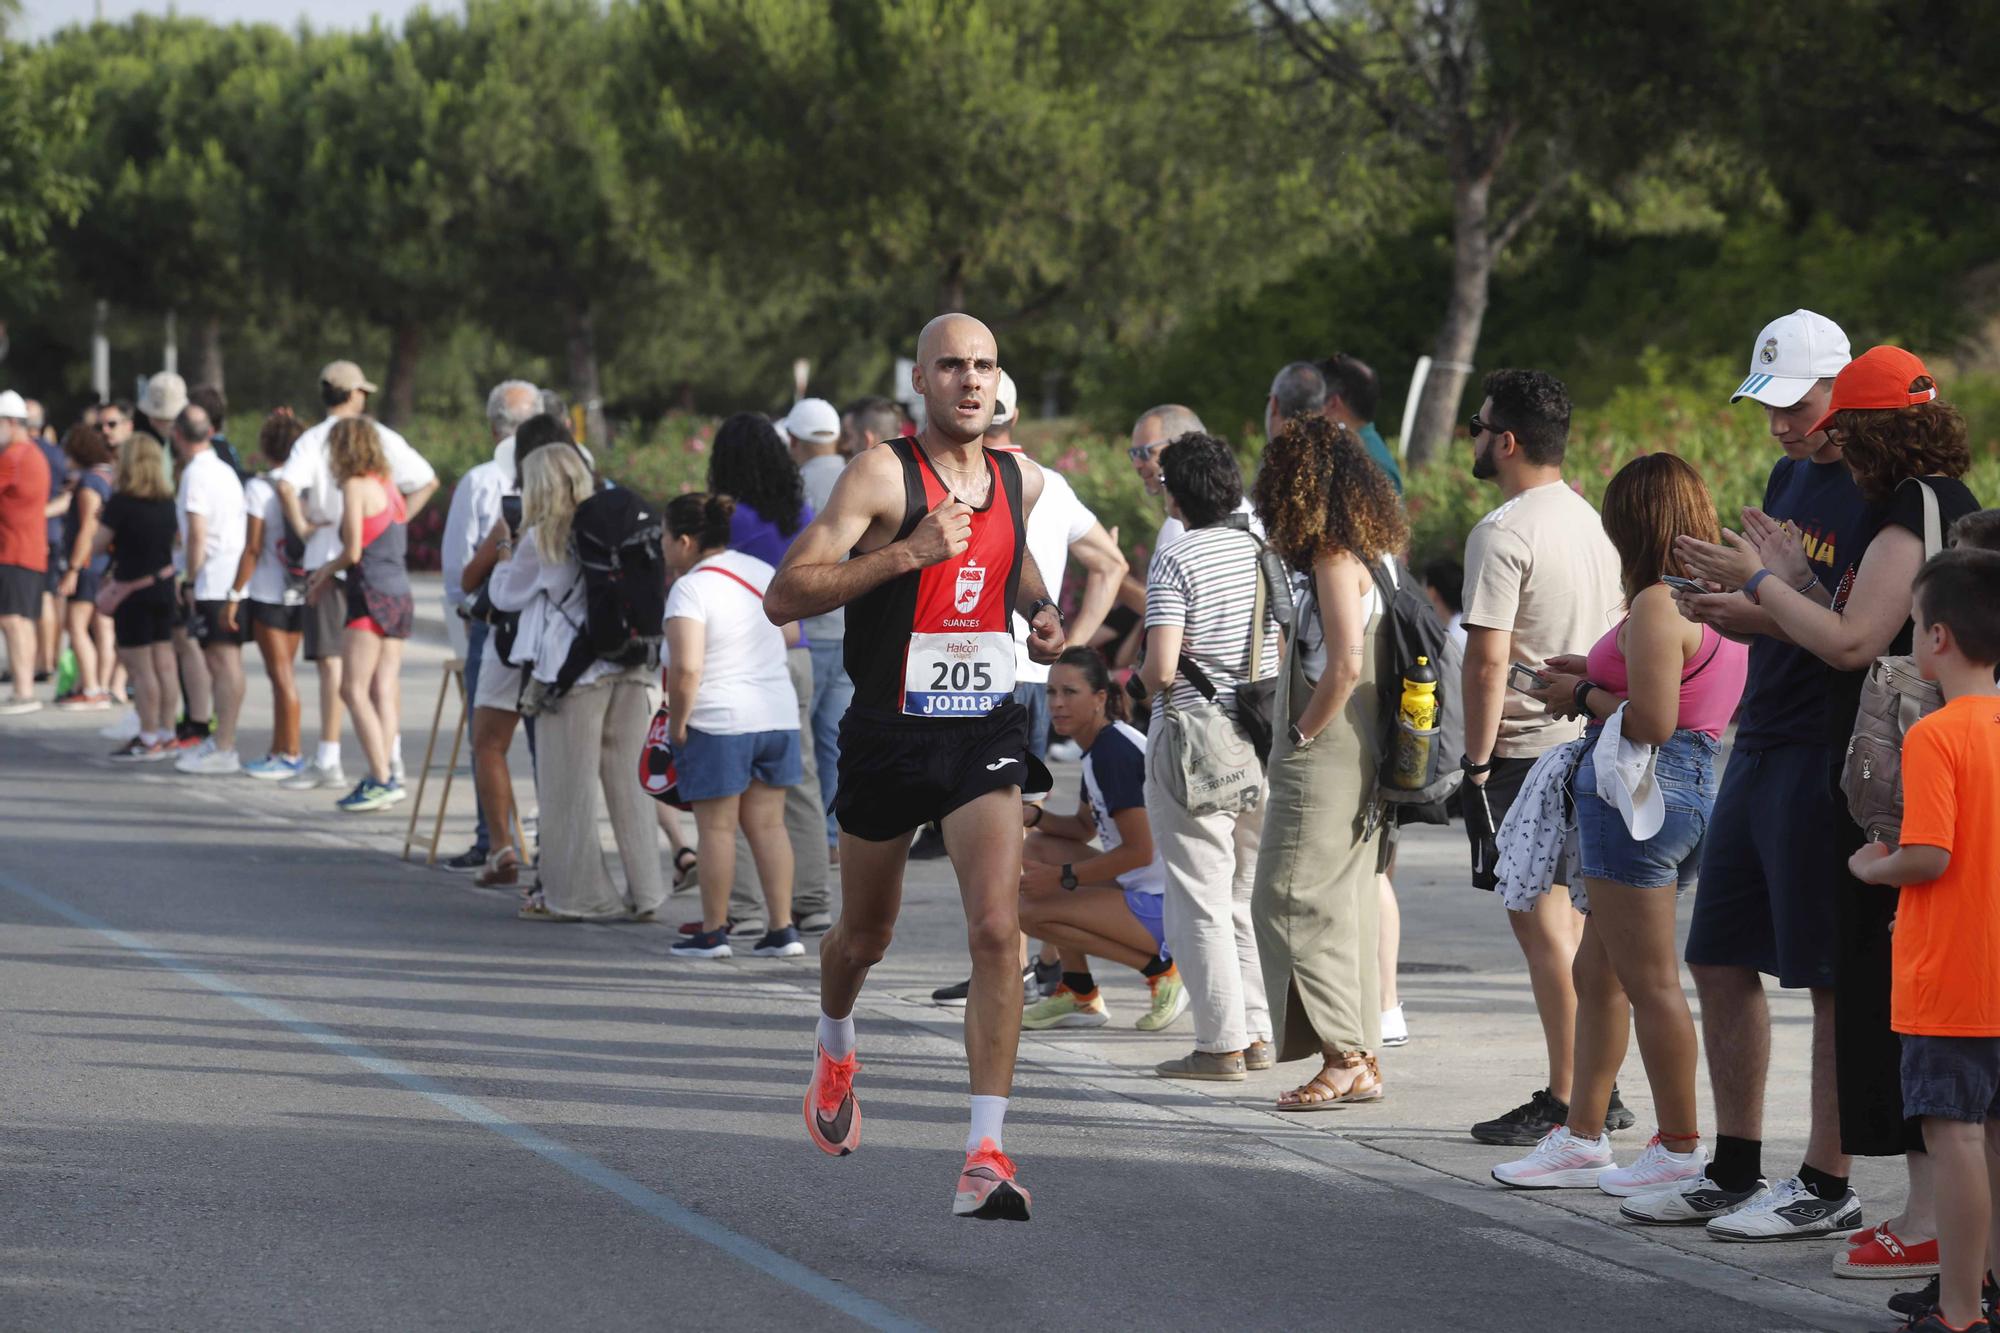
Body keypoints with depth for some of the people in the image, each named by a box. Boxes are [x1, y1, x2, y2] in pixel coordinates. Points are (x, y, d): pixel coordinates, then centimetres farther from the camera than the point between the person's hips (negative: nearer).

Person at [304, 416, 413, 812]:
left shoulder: (356, 487, -8)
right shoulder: (389, 489, 15)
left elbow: (353, 551, -13)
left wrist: (327, 571, 7)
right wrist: (336, 579, 19)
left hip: (371, 597, -8)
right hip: (400, 597, 8)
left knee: (354, 690, -6)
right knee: (383, 692, 6)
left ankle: (382, 778, -14)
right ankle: (380, 775, 3)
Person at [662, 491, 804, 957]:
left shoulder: (690, 590, -16)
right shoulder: (761, 573, 8)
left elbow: (686, 668, -23)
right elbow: (790, 632, 20)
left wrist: (678, 722, -12)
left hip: (718, 723, -7)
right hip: (778, 713, 7)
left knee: (716, 828, 3)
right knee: (768, 824, 10)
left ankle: (713, 931, 9)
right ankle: (782, 929, 9)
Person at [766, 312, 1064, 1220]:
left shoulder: (1020, 481, 6)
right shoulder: (881, 474, -11)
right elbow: (784, 597, -18)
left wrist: (1043, 613, 11)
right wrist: (908, 552, -25)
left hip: (987, 734, 2)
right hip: (888, 734, -2)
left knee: (997, 930, -16)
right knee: (866, 932, 16)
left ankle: (986, 1153, -16)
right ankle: (835, 1046, 52)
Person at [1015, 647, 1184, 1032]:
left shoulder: (1115, 751, -18)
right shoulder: (1100, 745, 12)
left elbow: (1140, 851, -21)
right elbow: (1085, 827, 22)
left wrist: (1063, 877, -15)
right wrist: (1033, 815, 3)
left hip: (1165, 906, -10)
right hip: (1139, 886, 10)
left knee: (1031, 911, -18)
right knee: (1037, 847, 15)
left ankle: (1159, 968, -7)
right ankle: (1079, 994, 13)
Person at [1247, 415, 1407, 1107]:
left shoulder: (1333, 559, -15)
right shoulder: (1365, 555, 13)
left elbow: (1344, 667, -23)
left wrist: (1301, 734, -11)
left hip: (1323, 759, -10)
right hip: (1356, 763, 10)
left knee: (1292, 902, -7)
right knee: (1344, 906, 12)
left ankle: (1344, 1056, -9)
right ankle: (1361, 1060, 16)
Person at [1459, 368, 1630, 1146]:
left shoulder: (1503, 534, -15)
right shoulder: (1591, 522, 12)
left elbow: (1488, 658, -19)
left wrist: (1476, 761, -13)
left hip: (1526, 754, -8)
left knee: (1542, 927, -6)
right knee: (1573, 924, 14)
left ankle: (1564, 1104, -6)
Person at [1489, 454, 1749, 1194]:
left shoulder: (1657, 606, -18)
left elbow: (1652, 722, -24)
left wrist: (1583, 698, -8)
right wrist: (1598, 676, 16)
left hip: (1640, 796, -10)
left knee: (1649, 981, -3)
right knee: (1597, 972, 17)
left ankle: (1680, 1149, 2)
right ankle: (1582, 1139, 23)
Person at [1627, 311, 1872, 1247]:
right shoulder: (1790, 477, 16)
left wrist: (1771, 611, -23)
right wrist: (1724, 608, 3)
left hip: (1826, 754, -9)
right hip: (1762, 744, 9)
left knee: (1831, 978, -3)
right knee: (1720, 960, 12)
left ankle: (1826, 1183, 4)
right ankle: (1735, 1170, 20)